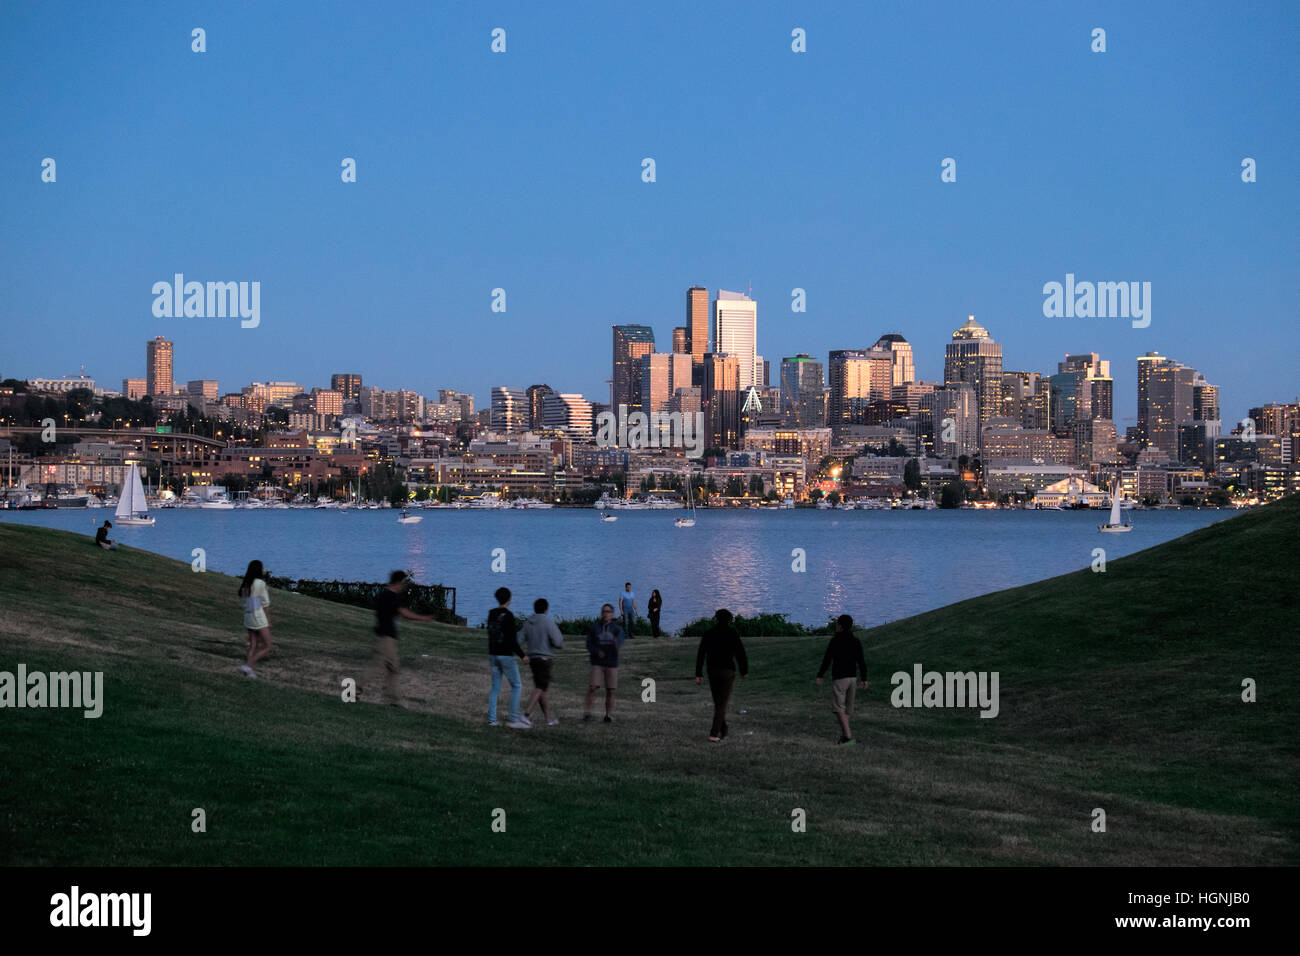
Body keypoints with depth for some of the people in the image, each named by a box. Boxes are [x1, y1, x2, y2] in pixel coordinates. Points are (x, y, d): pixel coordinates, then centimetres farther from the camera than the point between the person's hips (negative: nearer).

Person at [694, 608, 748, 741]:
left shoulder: (708, 633, 2)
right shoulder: (733, 633, -7)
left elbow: (701, 654, -1)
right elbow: (740, 653, -7)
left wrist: (698, 674, 0)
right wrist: (744, 671, 5)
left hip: (712, 671, 3)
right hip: (728, 671, -3)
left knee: (718, 702, 18)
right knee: (722, 703, -2)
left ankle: (723, 731, 23)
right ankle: (714, 734, -14)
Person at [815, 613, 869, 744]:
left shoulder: (835, 640, -10)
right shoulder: (856, 641, 7)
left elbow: (827, 659, -11)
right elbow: (861, 662, 7)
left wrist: (819, 676, -6)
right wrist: (863, 679, 11)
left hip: (839, 678, -6)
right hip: (852, 677, 6)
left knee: (838, 707, -6)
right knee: (846, 707, 14)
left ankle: (848, 736, -18)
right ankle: (844, 735, 15)